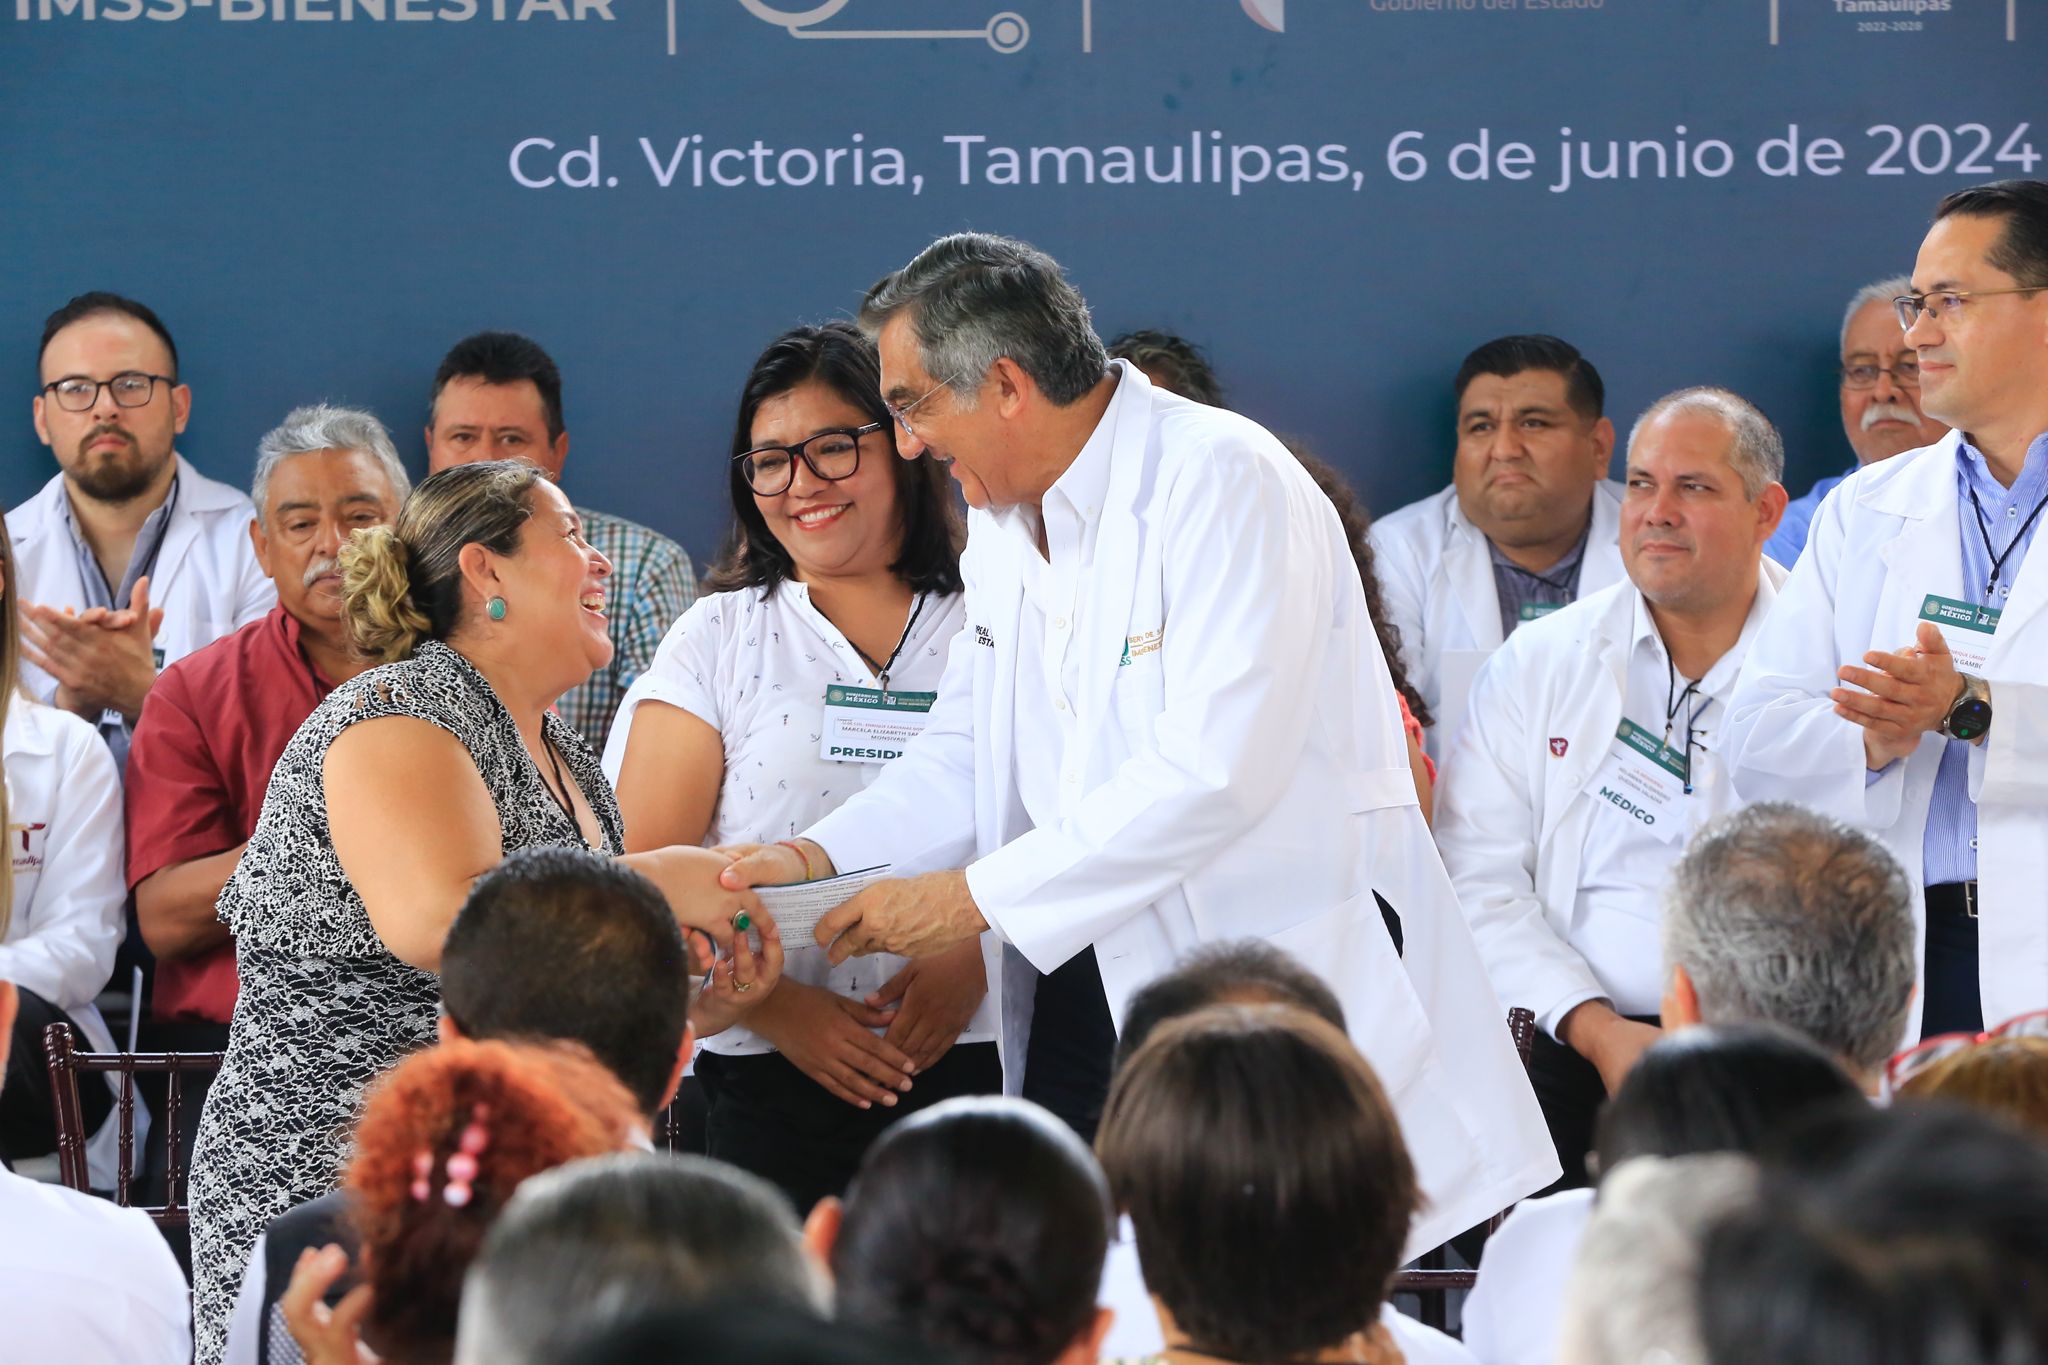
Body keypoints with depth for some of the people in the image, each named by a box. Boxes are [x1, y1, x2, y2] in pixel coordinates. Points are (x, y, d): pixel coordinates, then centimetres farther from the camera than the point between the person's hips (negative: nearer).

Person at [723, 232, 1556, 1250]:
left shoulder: (1223, 482, -14)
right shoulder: (1005, 525, 14)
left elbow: (1214, 772, -23)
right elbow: (967, 759, 18)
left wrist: (977, 896, -20)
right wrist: (817, 857, -1)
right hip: (1081, 996, 8)